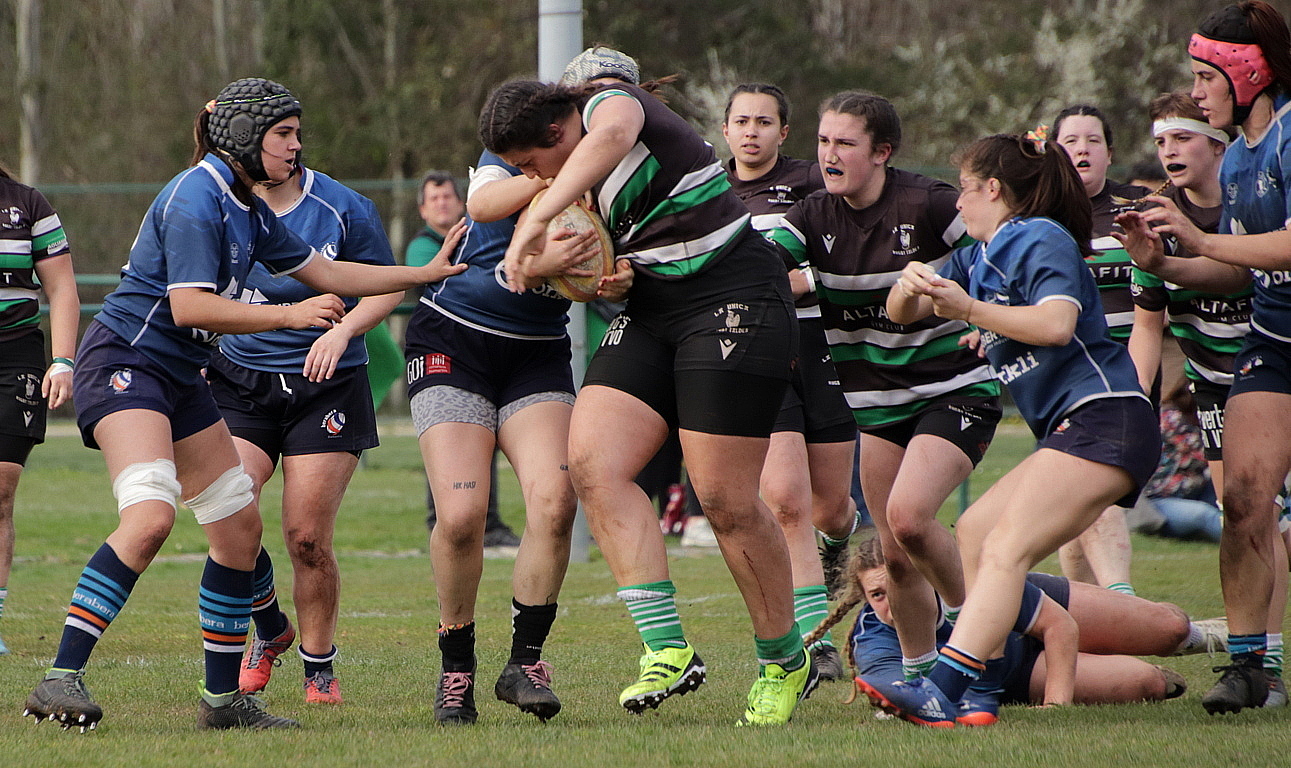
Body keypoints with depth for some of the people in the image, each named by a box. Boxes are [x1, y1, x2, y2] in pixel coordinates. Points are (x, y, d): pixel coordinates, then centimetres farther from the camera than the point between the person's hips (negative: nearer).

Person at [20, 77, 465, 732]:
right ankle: (61, 678, -30)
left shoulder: (247, 211, 15)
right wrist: (290, 315, -19)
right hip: (124, 363, -10)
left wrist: (428, 274, 25)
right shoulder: (195, 199, -15)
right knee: (150, 514, -28)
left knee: (240, 526, 8)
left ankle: (223, 697, 17)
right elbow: (189, 306, -22)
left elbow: (325, 274, 25)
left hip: (180, 379, 10)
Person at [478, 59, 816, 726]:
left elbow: (612, 134, -36)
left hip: (733, 297, -9)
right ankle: (668, 649, -16)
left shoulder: (608, 102, -12)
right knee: (591, 462, -12)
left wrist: (535, 223, -42)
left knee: (725, 500, -9)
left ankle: (786, 663, 10)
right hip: (651, 312, 9)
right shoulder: (578, 175, 15)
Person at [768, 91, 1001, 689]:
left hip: (955, 390, -6)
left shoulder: (927, 206, -16)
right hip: (878, 405, 6)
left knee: (908, 515, -25)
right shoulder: (816, 217, 0)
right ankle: (920, 678, 22)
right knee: (895, 554, 6)